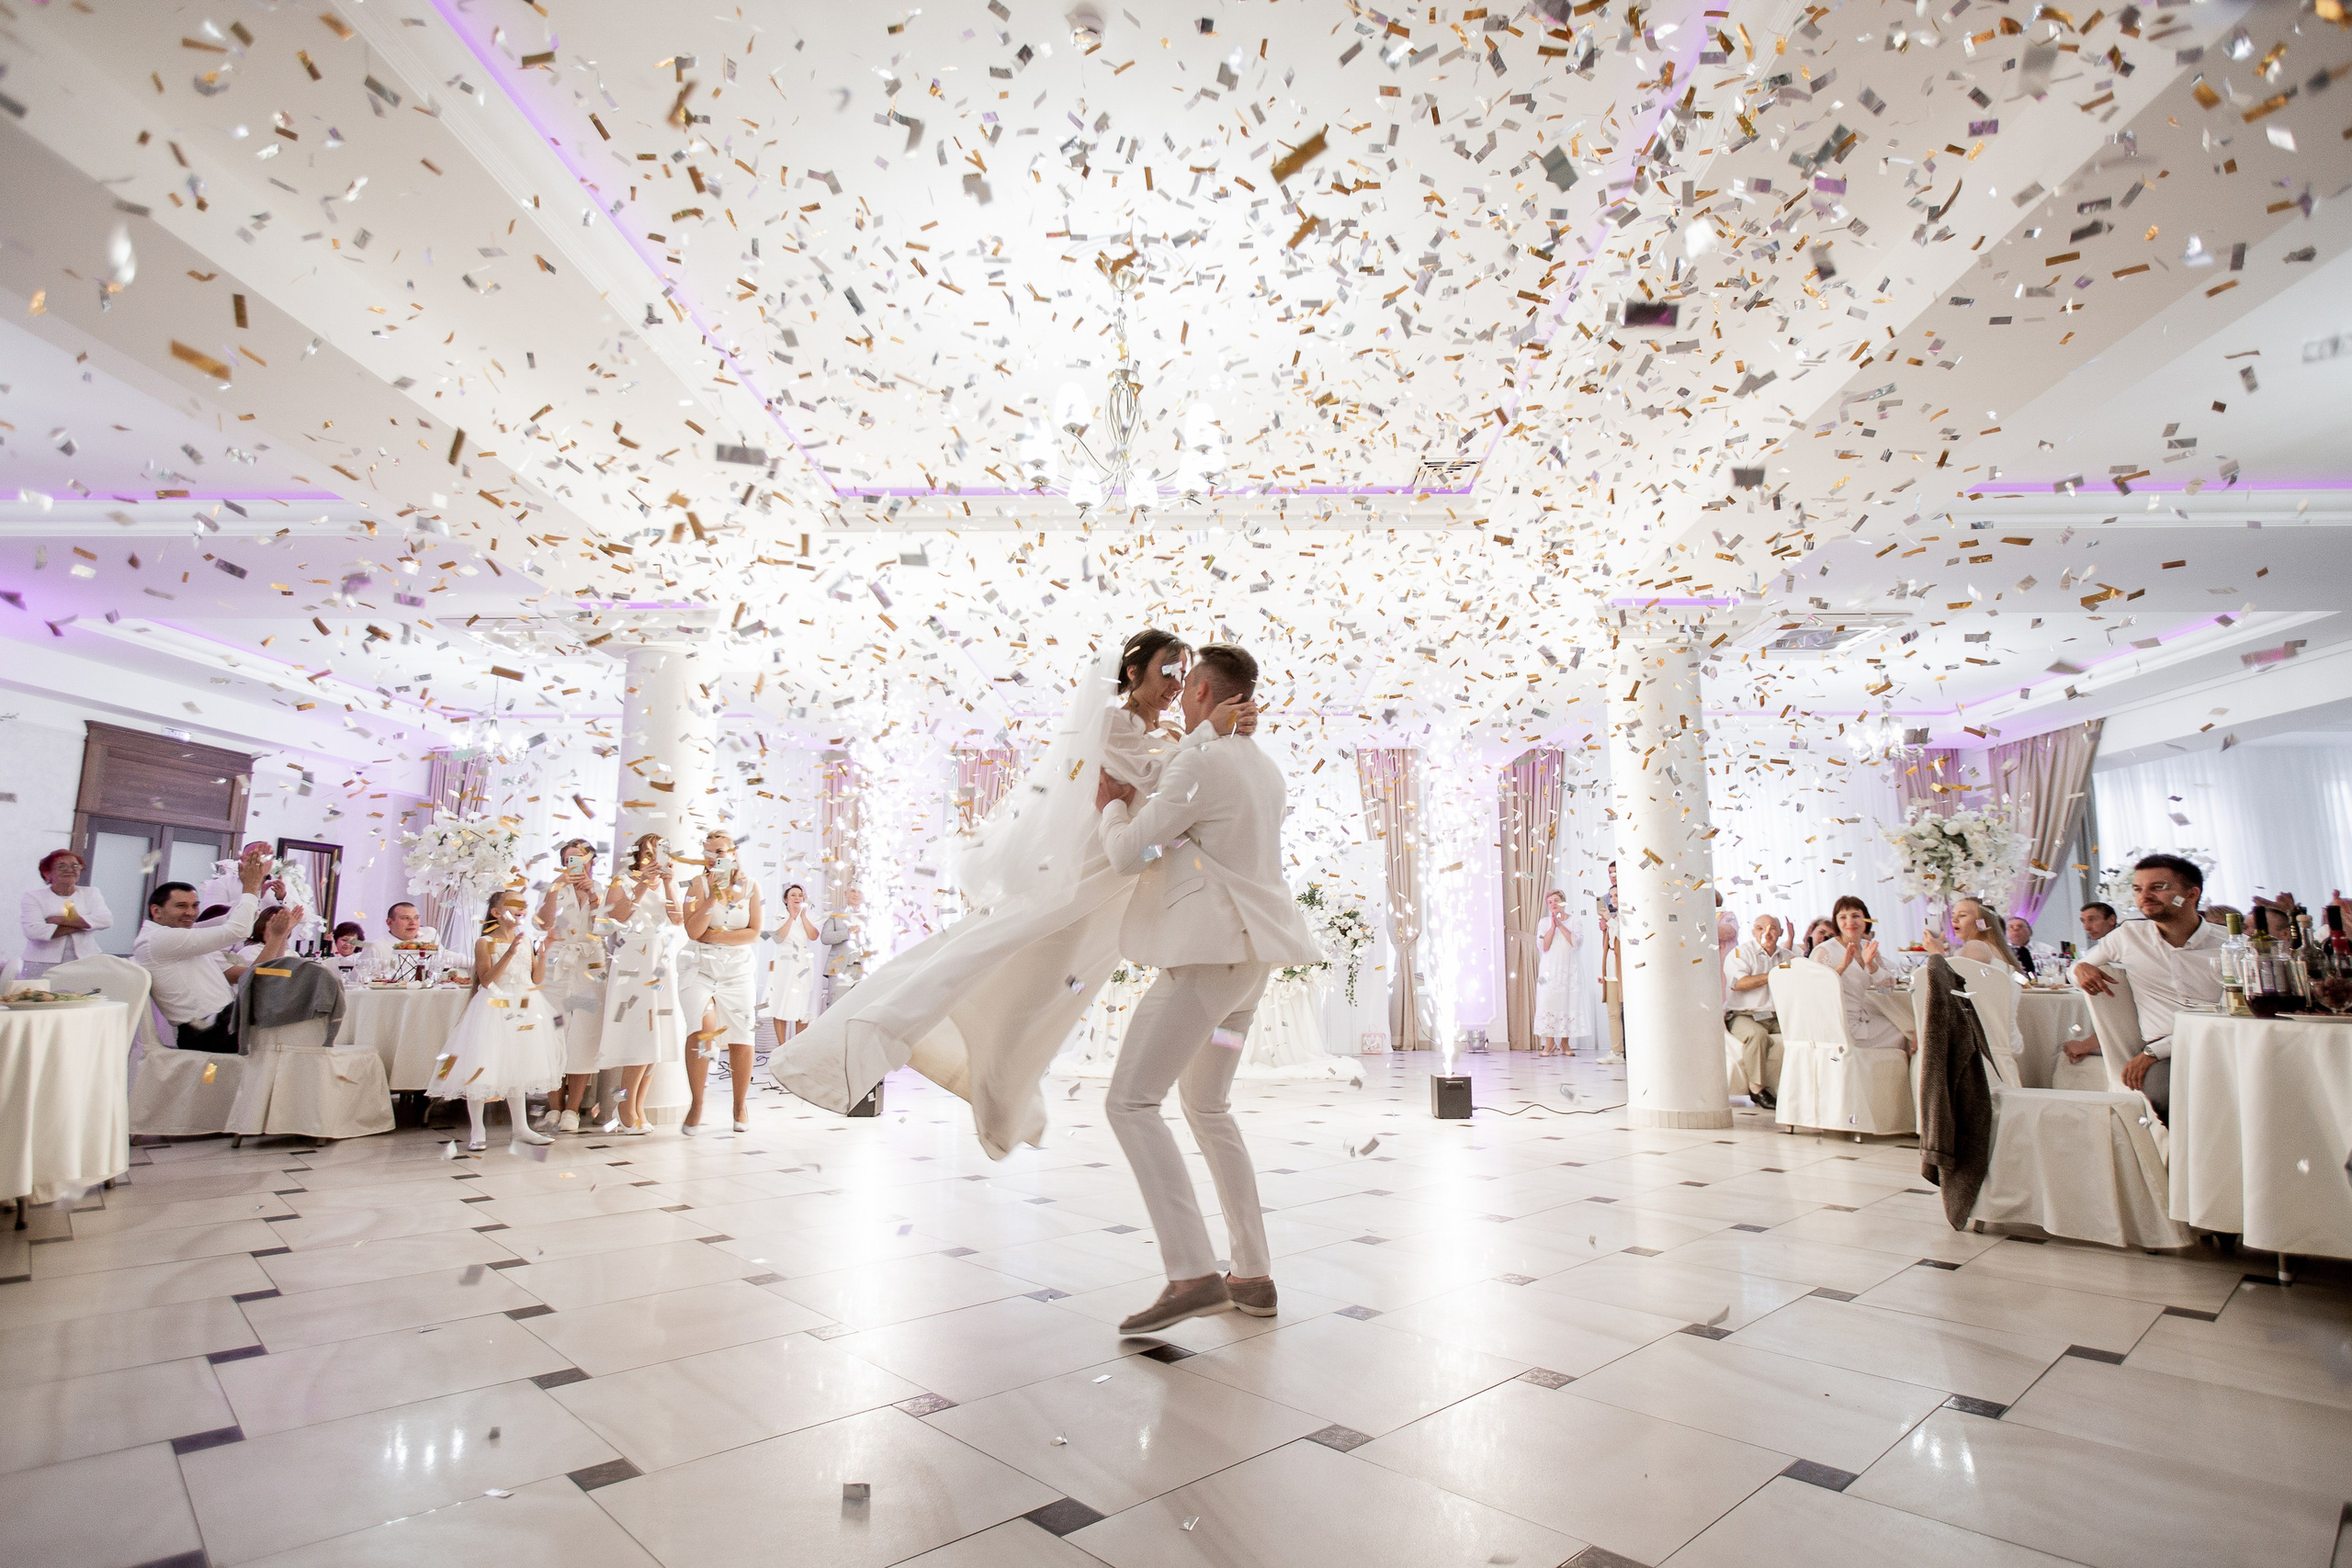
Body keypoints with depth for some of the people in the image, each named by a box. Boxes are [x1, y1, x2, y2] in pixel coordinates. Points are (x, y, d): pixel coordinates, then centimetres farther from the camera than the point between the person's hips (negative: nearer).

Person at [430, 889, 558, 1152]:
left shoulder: (526, 940, 7)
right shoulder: (485, 942, -9)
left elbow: (537, 978, 6)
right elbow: (487, 980, -18)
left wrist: (543, 950, -6)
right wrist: (509, 953, -26)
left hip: (523, 1010, 5)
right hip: (494, 1010, -5)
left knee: (517, 1068, 13)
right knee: (480, 1070, -2)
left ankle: (520, 1128, 22)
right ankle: (477, 1133, 10)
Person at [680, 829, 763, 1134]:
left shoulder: (750, 886, 2)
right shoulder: (699, 884, -2)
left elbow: (753, 933, -1)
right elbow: (693, 931, -10)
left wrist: (715, 936, -9)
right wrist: (712, 897, -18)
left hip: (737, 969, 2)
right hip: (700, 967, -2)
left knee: (741, 1040, 0)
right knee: (703, 1028, -23)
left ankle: (740, 1104, 19)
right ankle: (696, 1103, -8)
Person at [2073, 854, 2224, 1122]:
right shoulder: (2128, 936, 12)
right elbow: (2082, 966, 28)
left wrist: (2153, 1051, -16)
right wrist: (2081, 968, -1)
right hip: (2166, 1056, 0)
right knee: (2161, 1089, -35)